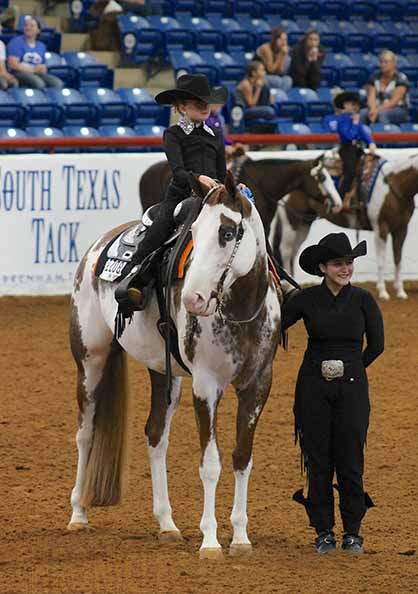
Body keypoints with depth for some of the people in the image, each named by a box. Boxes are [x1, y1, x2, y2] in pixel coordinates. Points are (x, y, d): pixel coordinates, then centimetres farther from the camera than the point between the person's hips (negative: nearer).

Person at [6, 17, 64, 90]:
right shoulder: (16, 42, 1)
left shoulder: (41, 46, 19)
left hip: (37, 74, 6)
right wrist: (33, 70, -15)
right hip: (20, 73, -6)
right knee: (39, 83, -37)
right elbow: (12, 64, -10)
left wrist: (43, 69, -4)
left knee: (58, 83, -23)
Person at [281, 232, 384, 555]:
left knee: (350, 461, -1)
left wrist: (349, 369, 10)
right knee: (318, 460, 3)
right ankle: (324, 531, 11)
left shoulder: (362, 299, -3)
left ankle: (353, 531, 11)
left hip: (352, 386, 0)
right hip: (313, 387, 0)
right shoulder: (306, 299, -3)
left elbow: (376, 345, 4)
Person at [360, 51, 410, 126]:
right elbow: (371, 98, -3)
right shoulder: (374, 77, 6)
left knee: (382, 114, -38)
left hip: (398, 110, -4)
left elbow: (395, 100, -16)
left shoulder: (401, 78, -7)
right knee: (362, 113, -28)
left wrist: (378, 110, -28)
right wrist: (373, 109, -25)